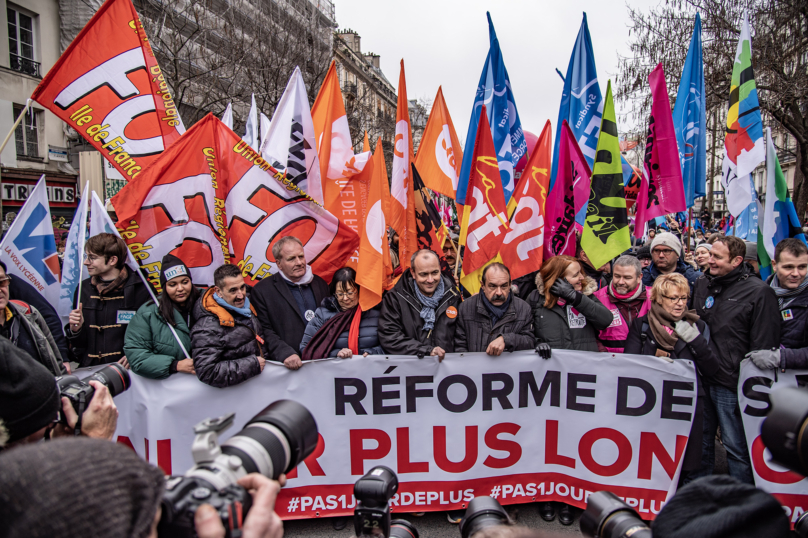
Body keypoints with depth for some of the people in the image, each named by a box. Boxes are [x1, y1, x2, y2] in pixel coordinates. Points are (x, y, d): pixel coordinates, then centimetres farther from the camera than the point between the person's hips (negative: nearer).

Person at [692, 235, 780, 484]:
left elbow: (763, 346, -10)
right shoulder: (702, 284, 9)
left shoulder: (759, 292, -9)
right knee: (701, 440, 17)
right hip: (700, 379, 6)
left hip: (731, 383, -6)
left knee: (736, 447, 4)